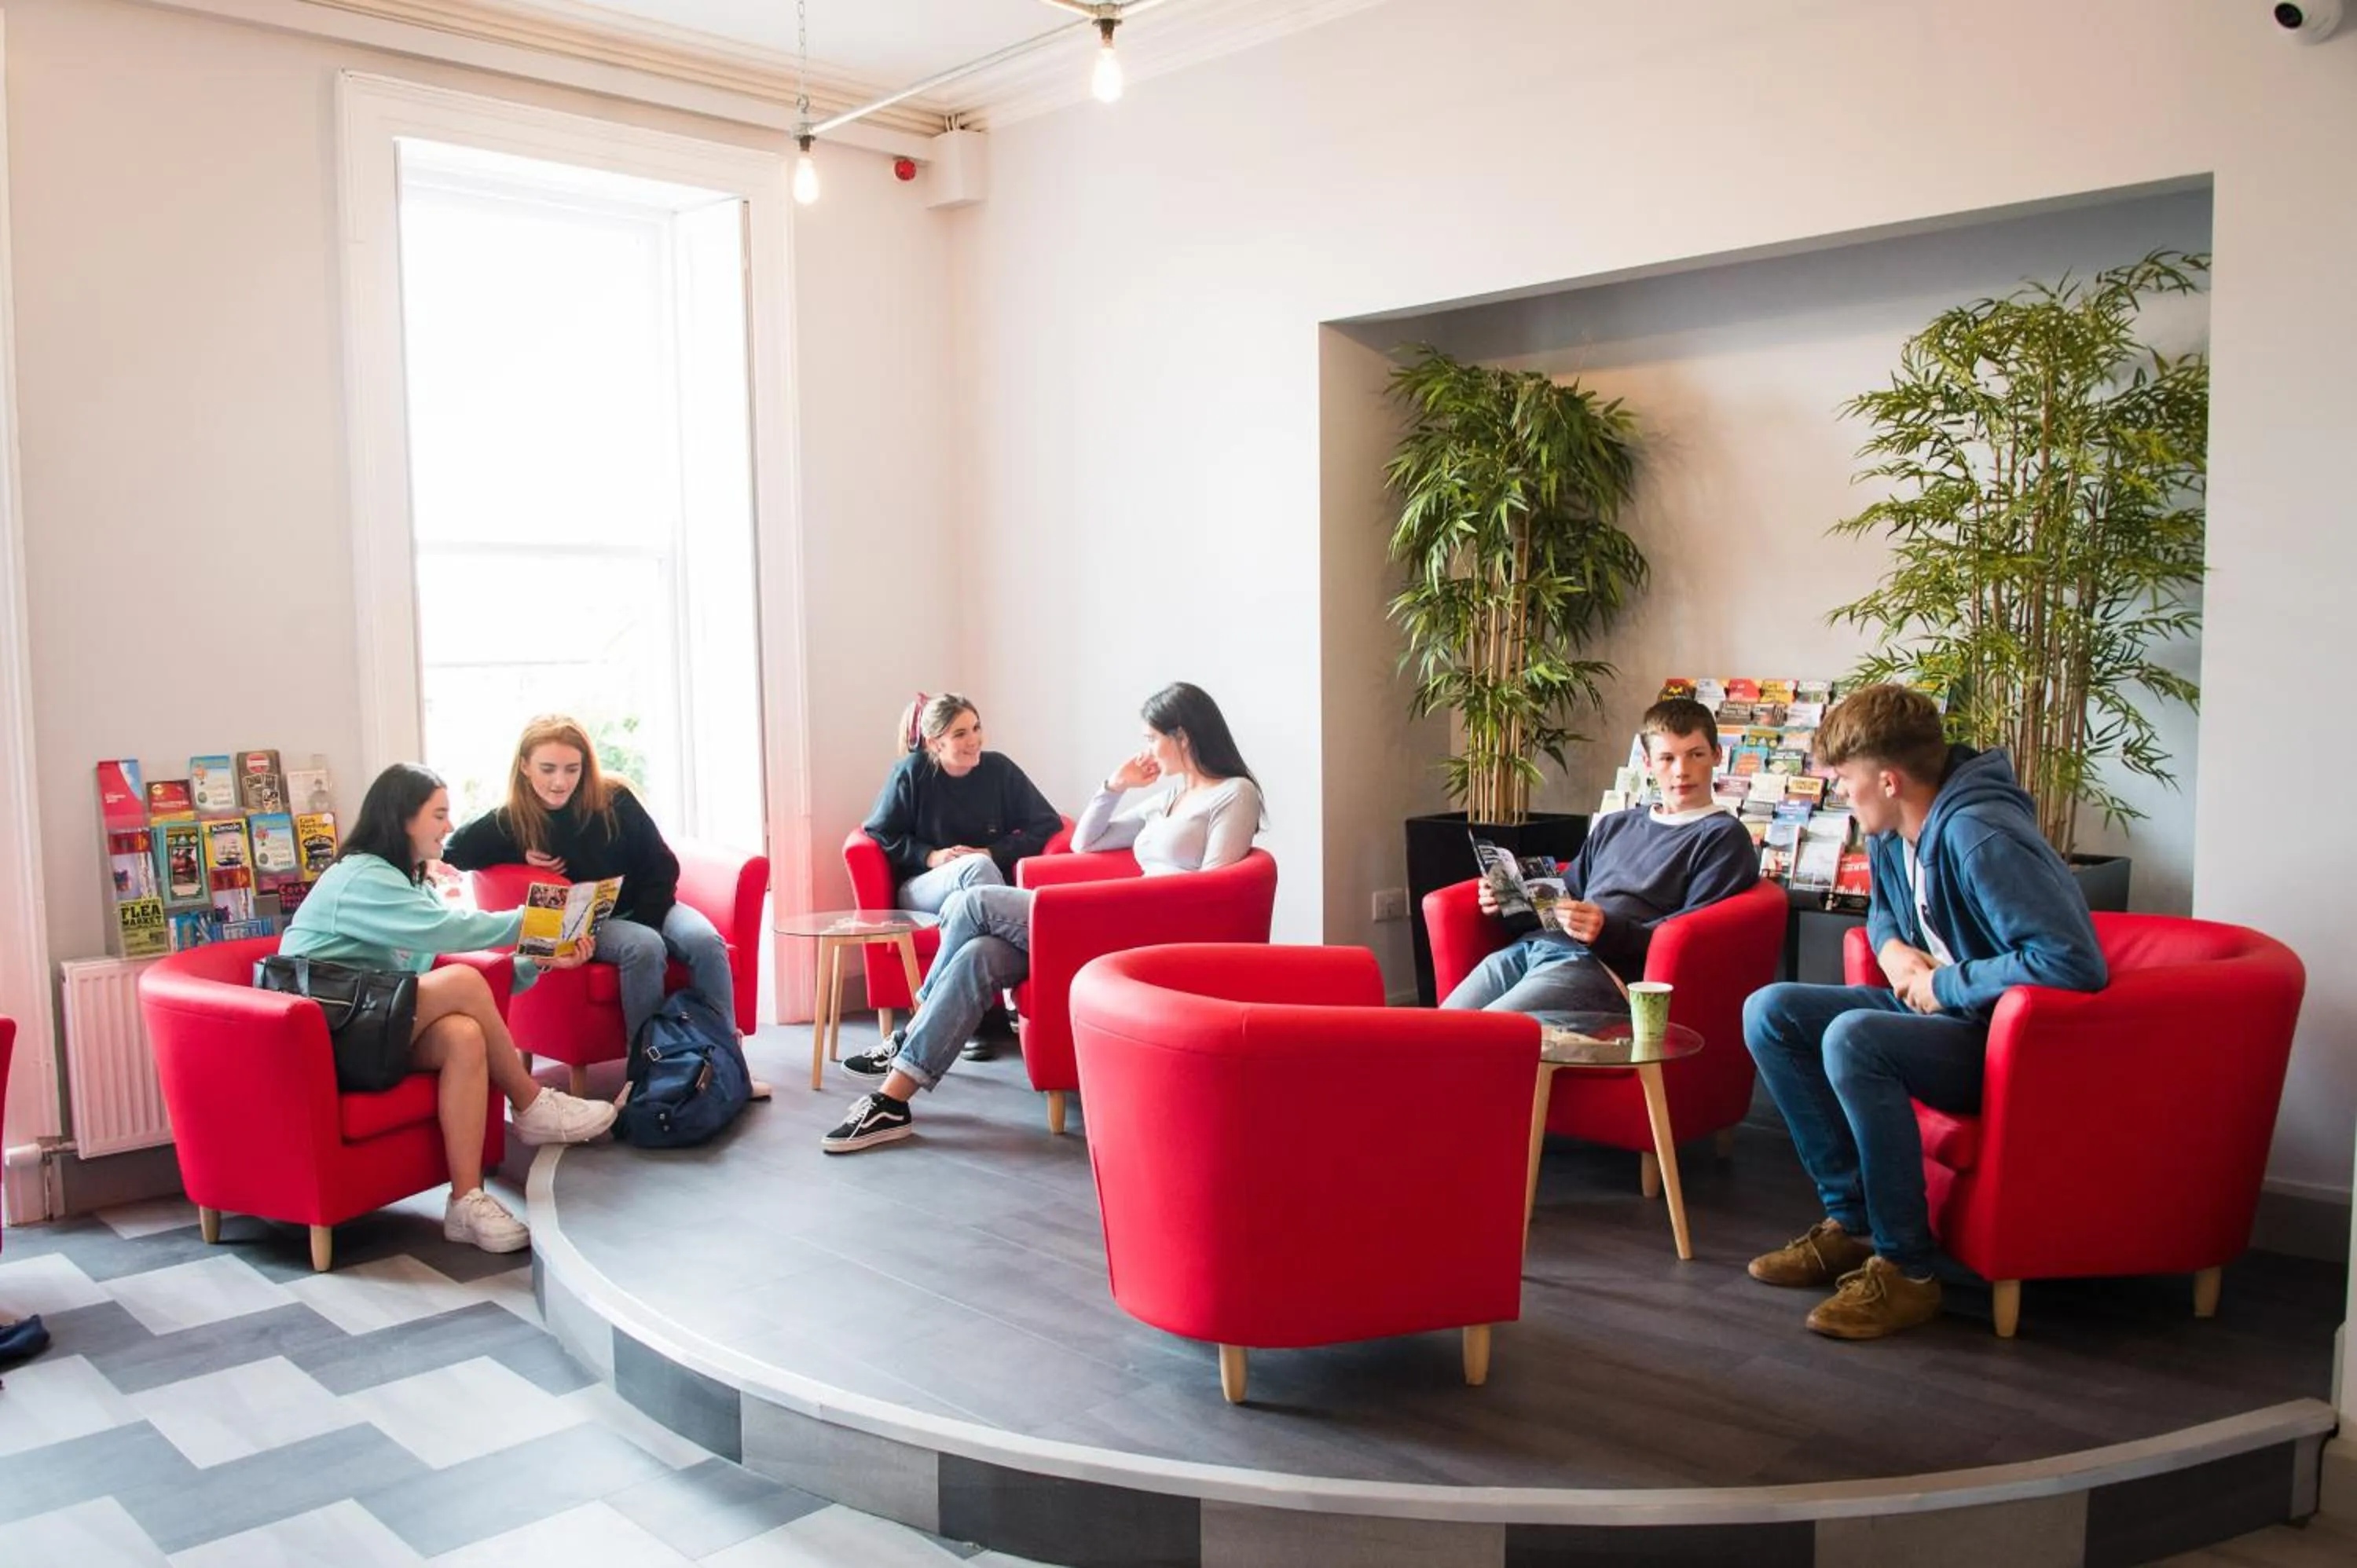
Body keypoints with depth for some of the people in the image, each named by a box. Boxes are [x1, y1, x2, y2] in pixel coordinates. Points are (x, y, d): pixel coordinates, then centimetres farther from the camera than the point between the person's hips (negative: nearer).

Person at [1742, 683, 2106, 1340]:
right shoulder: (1890, 833, 4)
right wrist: (1892, 948, 1)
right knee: (1770, 1012, -1)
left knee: (1852, 1038, -33)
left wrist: (1946, 985, -20)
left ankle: (1906, 1271, -21)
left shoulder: (1980, 838, -25)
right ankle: (1851, 1221, 1)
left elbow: (2075, 962, -32)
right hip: (1937, 1012, 10)